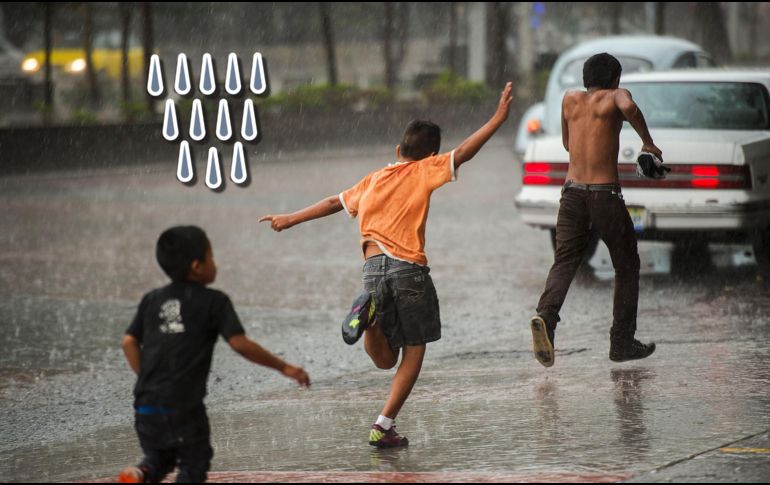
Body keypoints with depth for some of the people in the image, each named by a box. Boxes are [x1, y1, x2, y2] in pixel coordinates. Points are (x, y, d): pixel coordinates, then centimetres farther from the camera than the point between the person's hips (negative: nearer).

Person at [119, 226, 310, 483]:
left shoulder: (152, 300, 12)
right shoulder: (214, 302, -2)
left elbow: (129, 342, 7)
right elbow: (240, 344, -10)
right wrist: (283, 367, -2)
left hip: (147, 403, 5)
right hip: (183, 406, -5)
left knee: (160, 457, 22)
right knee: (195, 462, 10)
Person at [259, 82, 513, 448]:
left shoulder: (374, 178, 21)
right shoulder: (424, 171, 7)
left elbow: (333, 203, 29)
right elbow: (463, 153, -4)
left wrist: (290, 220, 40)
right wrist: (498, 119, -1)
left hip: (373, 267, 4)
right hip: (408, 267, -4)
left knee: (385, 360, 11)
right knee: (414, 350, 10)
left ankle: (369, 316, -20)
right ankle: (384, 425, 1)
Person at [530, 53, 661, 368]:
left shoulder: (570, 100, 13)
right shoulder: (615, 96, 0)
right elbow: (629, 107, -25)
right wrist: (648, 142, -13)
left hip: (573, 192, 4)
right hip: (606, 195, -3)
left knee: (564, 261, -2)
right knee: (627, 266, 12)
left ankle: (546, 316, -31)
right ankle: (622, 342, 14)